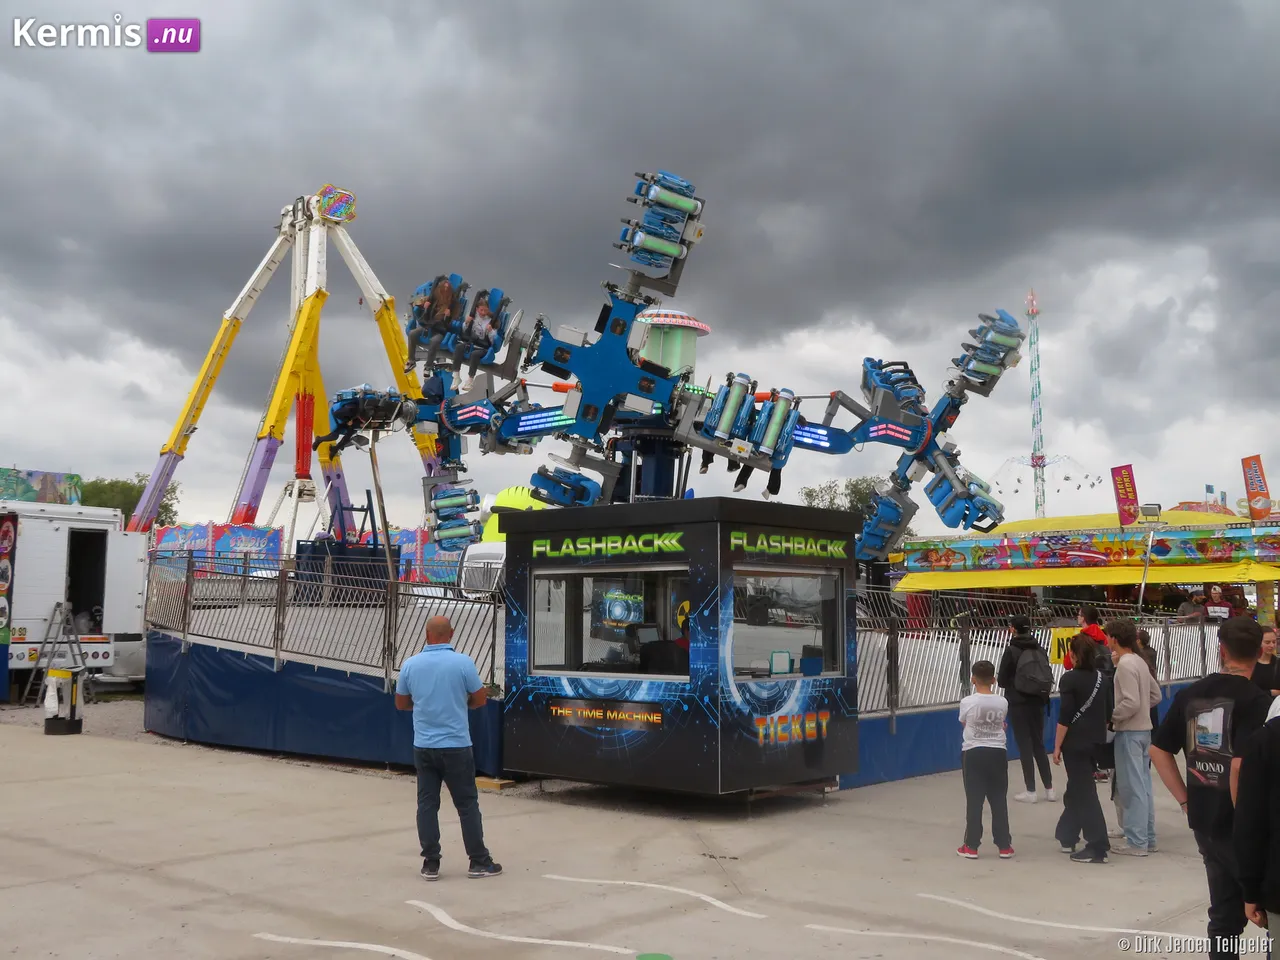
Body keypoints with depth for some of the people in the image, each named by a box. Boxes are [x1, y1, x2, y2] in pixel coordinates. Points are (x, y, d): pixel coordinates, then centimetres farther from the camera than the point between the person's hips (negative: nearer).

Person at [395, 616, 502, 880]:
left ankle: (430, 863, 10)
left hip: (423, 746, 3)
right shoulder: (462, 662, -11)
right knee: (467, 803, 6)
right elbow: (480, 699, -3)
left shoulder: (410, 664, -2)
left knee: (427, 803, 9)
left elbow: (401, 703, 10)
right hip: (455, 746, -3)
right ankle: (479, 861, 12)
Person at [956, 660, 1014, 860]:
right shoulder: (1002, 702, -4)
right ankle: (1004, 845, 14)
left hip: (973, 754, -2)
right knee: (999, 801, 9)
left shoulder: (967, 702, -11)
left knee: (974, 801, 3)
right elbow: (1001, 723, 11)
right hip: (997, 753, 2)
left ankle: (971, 846, 7)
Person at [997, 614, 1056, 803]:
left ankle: (1031, 791, 3)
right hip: (1038, 701, 5)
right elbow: (1047, 676, 8)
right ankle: (1049, 789, 16)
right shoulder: (1039, 649, 4)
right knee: (1039, 744, 15)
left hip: (1018, 703, -5)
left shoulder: (1011, 650, -12)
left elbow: (1002, 679, -7)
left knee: (1025, 745, 2)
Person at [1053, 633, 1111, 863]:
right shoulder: (1102, 678, 5)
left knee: (1084, 793, -3)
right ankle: (1066, 836, 29)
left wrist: (1057, 746, -9)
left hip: (1075, 743, -7)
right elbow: (1108, 712, 12)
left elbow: (1064, 717, -15)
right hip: (1095, 741, 7)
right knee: (1076, 788, 19)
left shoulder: (1070, 679, -13)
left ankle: (1097, 847, -3)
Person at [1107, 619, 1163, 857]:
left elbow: (1131, 702, -23)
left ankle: (1136, 842, 2)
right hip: (1143, 729, 9)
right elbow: (1155, 695, 17)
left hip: (1129, 732, -9)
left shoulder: (1125, 664, -17)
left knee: (1131, 787, -3)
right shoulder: (1140, 661, 11)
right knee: (1143, 785, 14)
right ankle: (1147, 837, 21)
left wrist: (1111, 716, -12)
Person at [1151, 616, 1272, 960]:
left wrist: (1185, 799, 10)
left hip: (1203, 821, 6)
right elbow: (1240, 766, -27)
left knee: (1225, 912, 17)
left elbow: (1158, 750, 7)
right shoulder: (1257, 701, -16)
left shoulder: (1189, 695, 3)